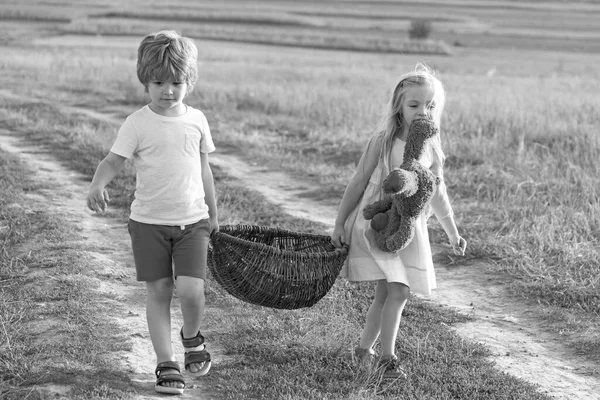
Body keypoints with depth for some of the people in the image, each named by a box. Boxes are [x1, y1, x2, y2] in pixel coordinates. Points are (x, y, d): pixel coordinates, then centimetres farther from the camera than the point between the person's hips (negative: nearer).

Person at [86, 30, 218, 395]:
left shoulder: (196, 120, 3)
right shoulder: (138, 124, -5)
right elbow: (113, 161, -11)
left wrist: (213, 214, 18)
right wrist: (98, 186, -32)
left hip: (192, 220, 1)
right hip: (149, 221, -1)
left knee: (191, 289, -11)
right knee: (158, 291, 1)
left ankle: (192, 337, 20)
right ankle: (166, 364, 11)